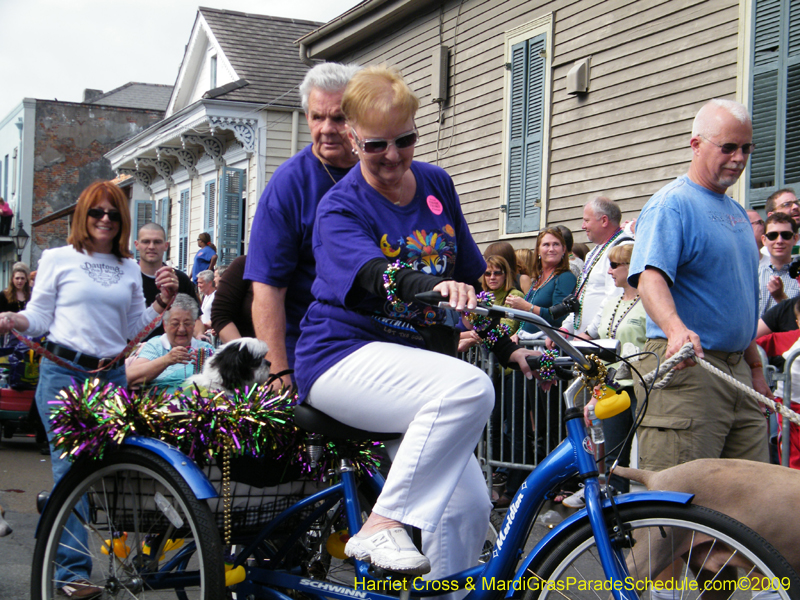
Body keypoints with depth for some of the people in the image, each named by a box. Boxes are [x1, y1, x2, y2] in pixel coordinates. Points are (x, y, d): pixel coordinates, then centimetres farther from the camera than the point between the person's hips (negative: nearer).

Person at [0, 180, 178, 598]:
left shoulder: (129, 269, 14)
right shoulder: (59, 259, 4)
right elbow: (40, 318, 2)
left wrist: (164, 302, 1)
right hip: (63, 374, -4)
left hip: (112, 376, 4)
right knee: (71, 468, -6)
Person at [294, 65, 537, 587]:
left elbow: (469, 279, 15)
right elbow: (376, 274, -31)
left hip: (412, 364, 6)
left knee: (469, 506, -7)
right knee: (470, 388, -32)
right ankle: (382, 525, -27)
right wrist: (434, 286, -51)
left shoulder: (437, 184, 8)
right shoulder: (340, 207, -10)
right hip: (345, 357, -6)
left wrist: (510, 349, 8)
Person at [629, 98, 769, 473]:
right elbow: (650, 277, -23)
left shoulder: (737, 212, 20)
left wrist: (755, 366, 23)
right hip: (686, 365, -8)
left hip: (738, 370, 8)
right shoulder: (670, 204, -7)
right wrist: (676, 329, -41)